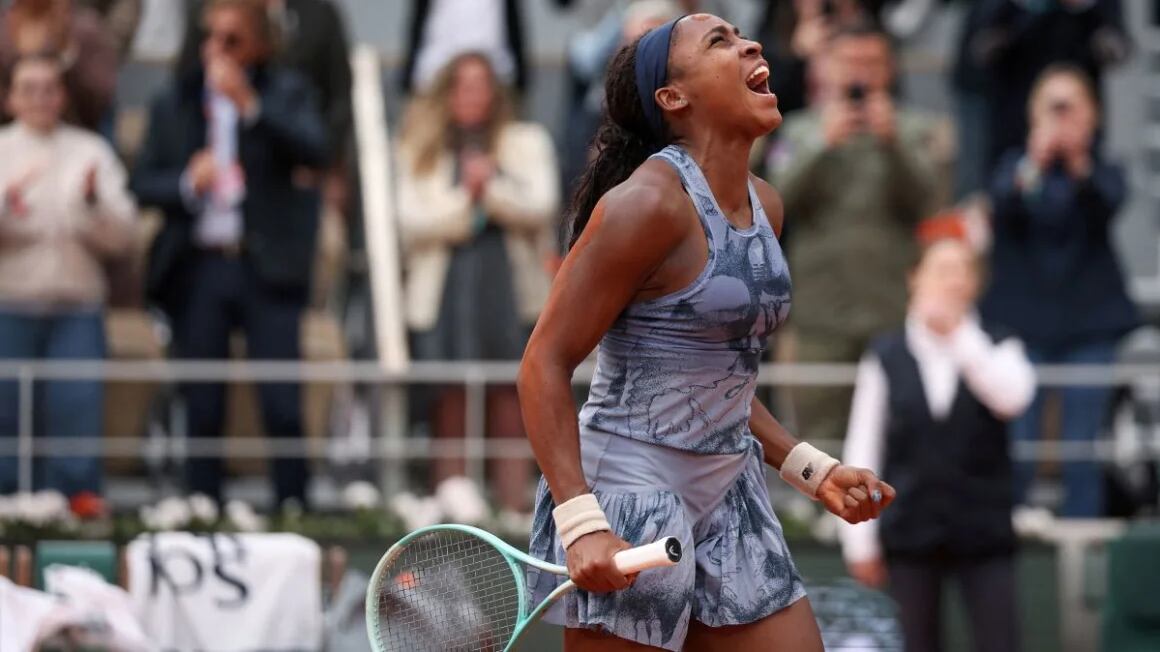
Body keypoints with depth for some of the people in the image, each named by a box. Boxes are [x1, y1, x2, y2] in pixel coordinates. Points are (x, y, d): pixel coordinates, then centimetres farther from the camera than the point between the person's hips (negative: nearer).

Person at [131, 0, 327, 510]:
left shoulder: (286, 94, 7)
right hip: (198, 269, 2)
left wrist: (249, 103, -17)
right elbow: (143, 183, 8)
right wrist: (186, 184, -12)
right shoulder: (174, 105, 12)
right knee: (202, 409, 4)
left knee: (283, 407, -6)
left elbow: (314, 150, -12)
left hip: (267, 270, -2)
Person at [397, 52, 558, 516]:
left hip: (510, 290, 0)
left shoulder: (527, 143, 13)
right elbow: (411, 220, 1)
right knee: (450, 414, -1)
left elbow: (541, 207, -1)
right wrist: (466, 199, -8)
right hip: (444, 293, 0)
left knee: (510, 412, -3)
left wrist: (489, 188, -12)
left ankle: (514, 505, -4)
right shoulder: (422, 150, 14)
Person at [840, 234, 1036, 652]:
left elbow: (1011, 397, -20)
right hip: (910, 533, 0)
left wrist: (959, 333, -21)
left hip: (983, 533, 0)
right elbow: (862, 449, 3)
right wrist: (859, 539, 2)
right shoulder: (885, 357, 1)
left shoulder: (996, 346, 2)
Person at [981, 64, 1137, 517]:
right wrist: (1033, 168, -36)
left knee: (1082, 453, -2)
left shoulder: (1102, 174, 6)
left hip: (1089, 324, 0)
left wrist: (1080, 169, -38)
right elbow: (1003, 204, -15)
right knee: (1014, 448, -6)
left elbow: (1108, 206, -16)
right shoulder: (1015, 165, 7)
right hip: (1023, 321, 0)